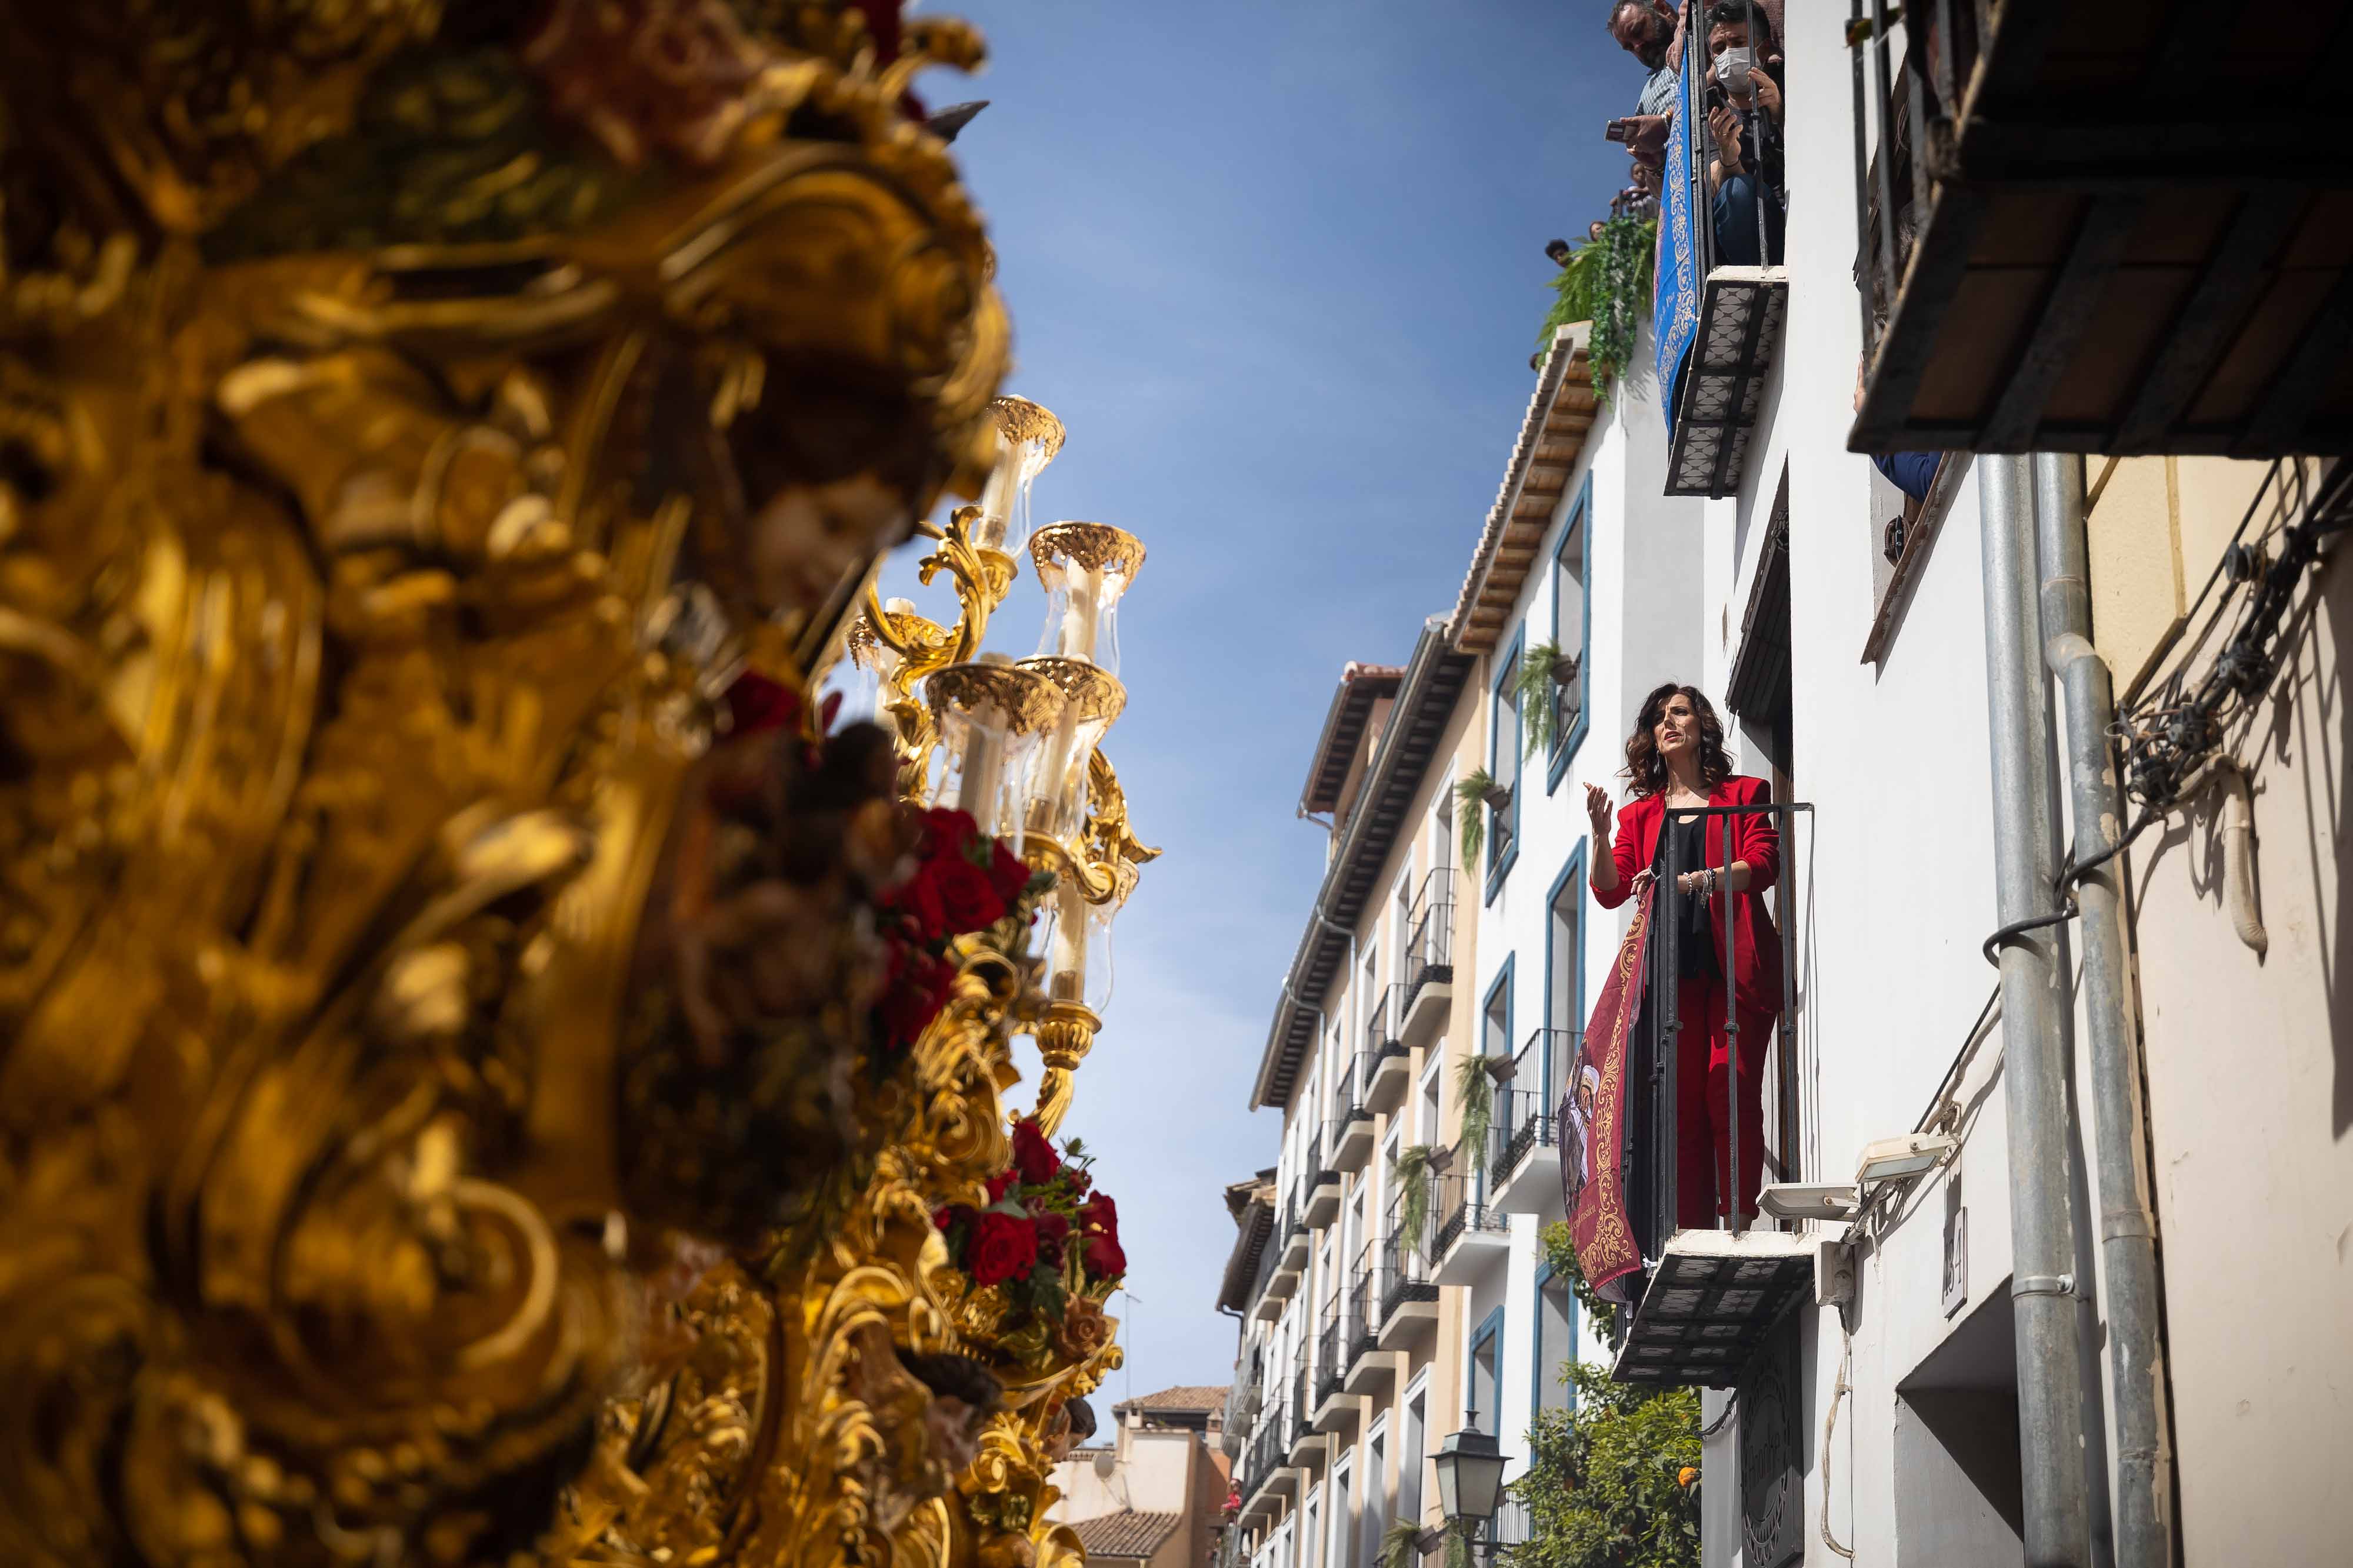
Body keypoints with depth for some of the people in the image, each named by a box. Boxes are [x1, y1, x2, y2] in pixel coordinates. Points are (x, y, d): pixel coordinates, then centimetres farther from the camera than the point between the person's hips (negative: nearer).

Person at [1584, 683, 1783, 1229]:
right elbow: (1611, 892, 10)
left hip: (1735, 965, -3)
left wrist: (1693, 880, -20)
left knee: (1731, 1092, -12)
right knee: (1683, 1102, -3)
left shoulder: (1745, 794, 12)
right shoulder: (1641, 813, 20)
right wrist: (1601, 835, -8)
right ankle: (1693, 1237, -4)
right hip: (1673, 971, 3)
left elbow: (1763, 866, -4)